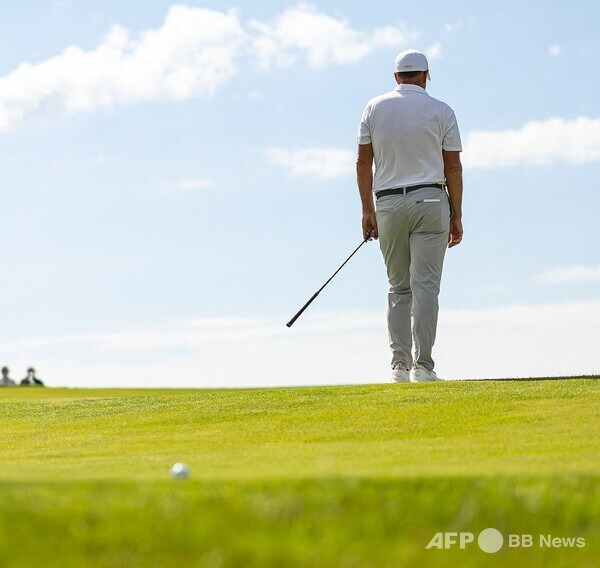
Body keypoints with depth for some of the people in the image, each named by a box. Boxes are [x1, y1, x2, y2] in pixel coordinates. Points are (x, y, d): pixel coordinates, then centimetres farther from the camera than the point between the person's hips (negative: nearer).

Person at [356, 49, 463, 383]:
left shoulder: (375, 108, 8)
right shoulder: (441, 111, 2)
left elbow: (363, 163, 4)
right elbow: (453, 168, 1)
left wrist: (368, 211, 7)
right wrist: (457, 216, 6)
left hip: (389, 204, 2)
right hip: (430, 201, -2)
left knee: (399, 289, 10)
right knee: (425, 286, -6)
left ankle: (400, 364, 2)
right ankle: (422, 366, -11)